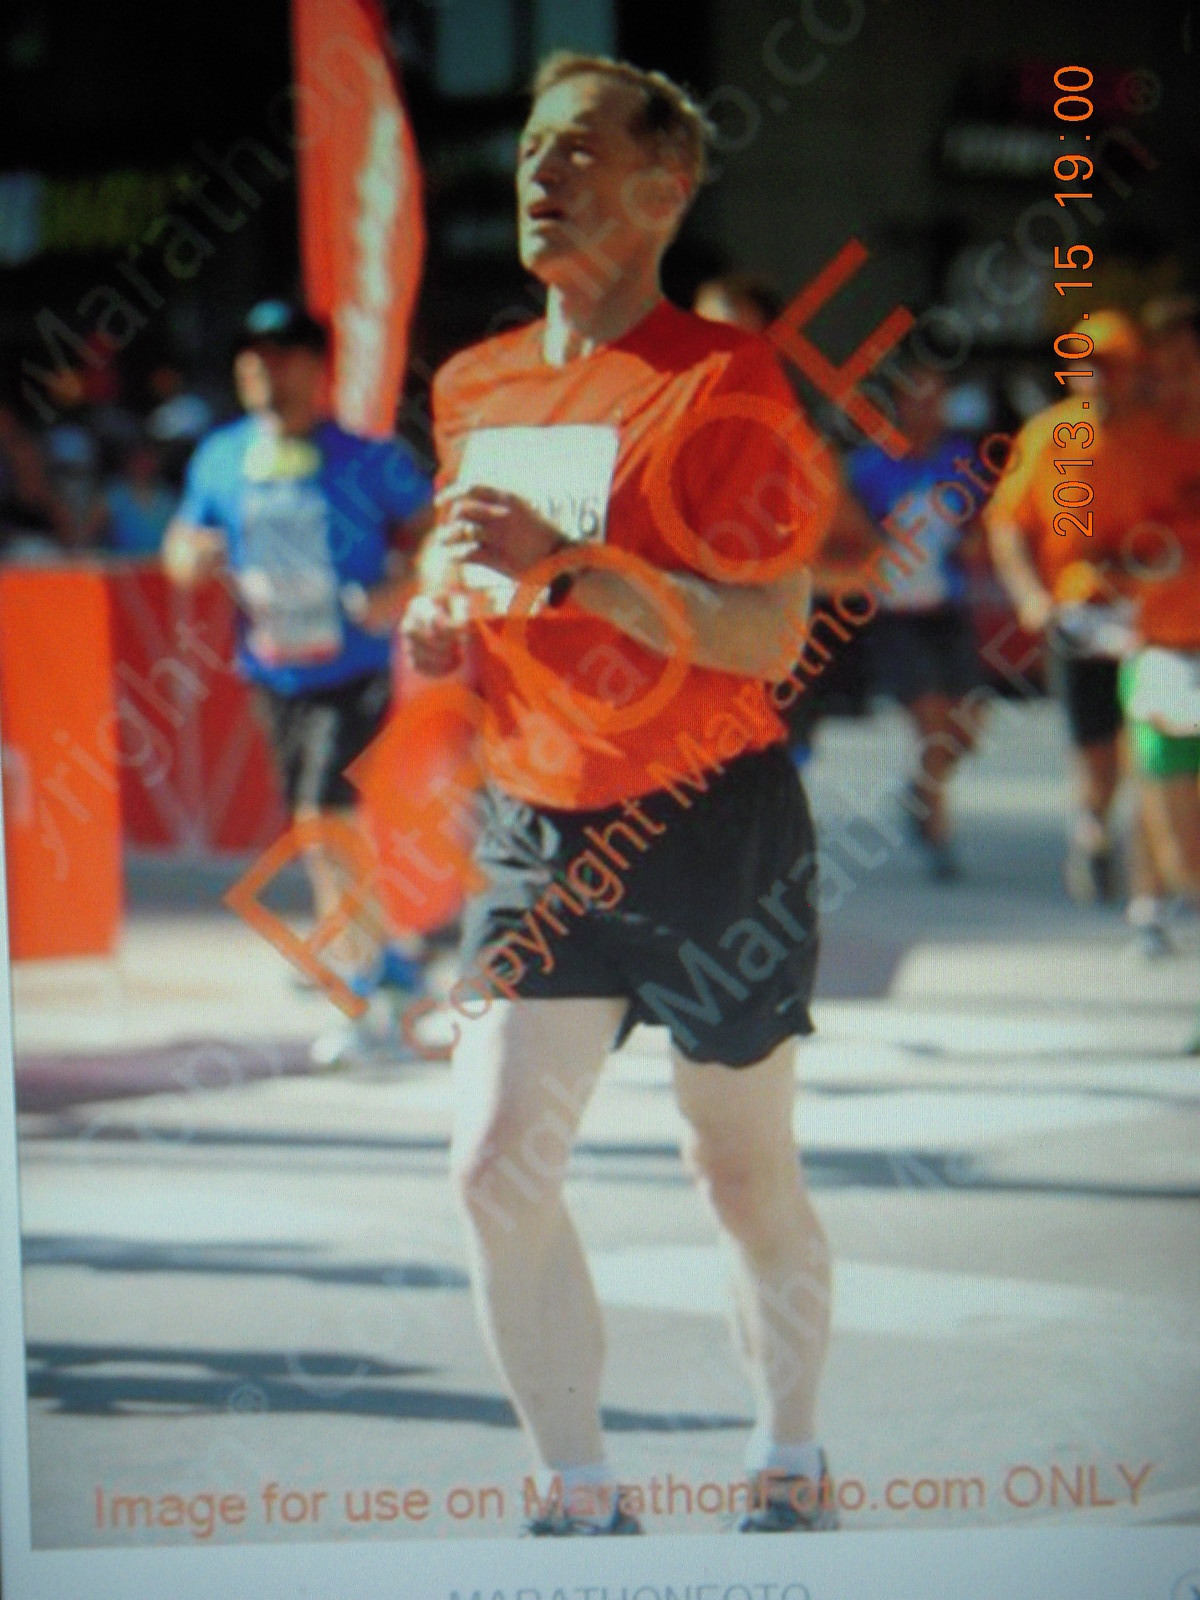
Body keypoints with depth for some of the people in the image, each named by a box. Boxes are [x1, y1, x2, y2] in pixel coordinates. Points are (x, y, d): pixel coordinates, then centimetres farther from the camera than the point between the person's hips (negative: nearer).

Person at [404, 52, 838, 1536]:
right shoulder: (475, 388, 10)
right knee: (496, 1164, -8)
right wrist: (442, 615, 3)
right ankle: (580, 1499, 4)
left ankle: (791, 1463, 28)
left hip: (713, 828, -5)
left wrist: (565, 565, -26)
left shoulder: (724, 382, -11)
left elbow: (766, 637, -18)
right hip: (538, 826, 5)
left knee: (746, 1175, 7)